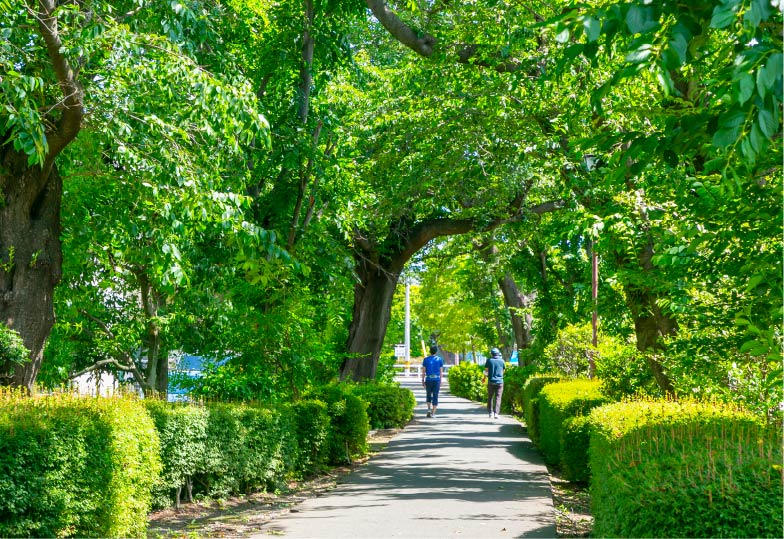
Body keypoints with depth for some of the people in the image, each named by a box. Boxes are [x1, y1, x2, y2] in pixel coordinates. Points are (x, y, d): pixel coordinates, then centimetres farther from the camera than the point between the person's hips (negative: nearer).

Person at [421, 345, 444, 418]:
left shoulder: (426, 359, -1)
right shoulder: (440, 359, 1)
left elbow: (423, 371, 0)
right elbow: (441, 371, 1)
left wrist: (423, 381, 7)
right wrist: (440, 381, 8)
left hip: (428, 380, 0)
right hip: (437, 380, 0)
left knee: (429, 395, 18)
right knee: (435, 397, 3)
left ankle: (429, 409, 4)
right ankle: (433, 413, -1)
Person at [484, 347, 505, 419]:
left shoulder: (489, 361, -1)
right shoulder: (501, 361, 1)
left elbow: (486, 371, 7)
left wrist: (484, 378, 25)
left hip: (491, 382, 0)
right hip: (499, 382, 0)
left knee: (490, 398, 12)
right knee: (498, 398, -1)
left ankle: (490, 412, 12)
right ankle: (496, 413, -13)